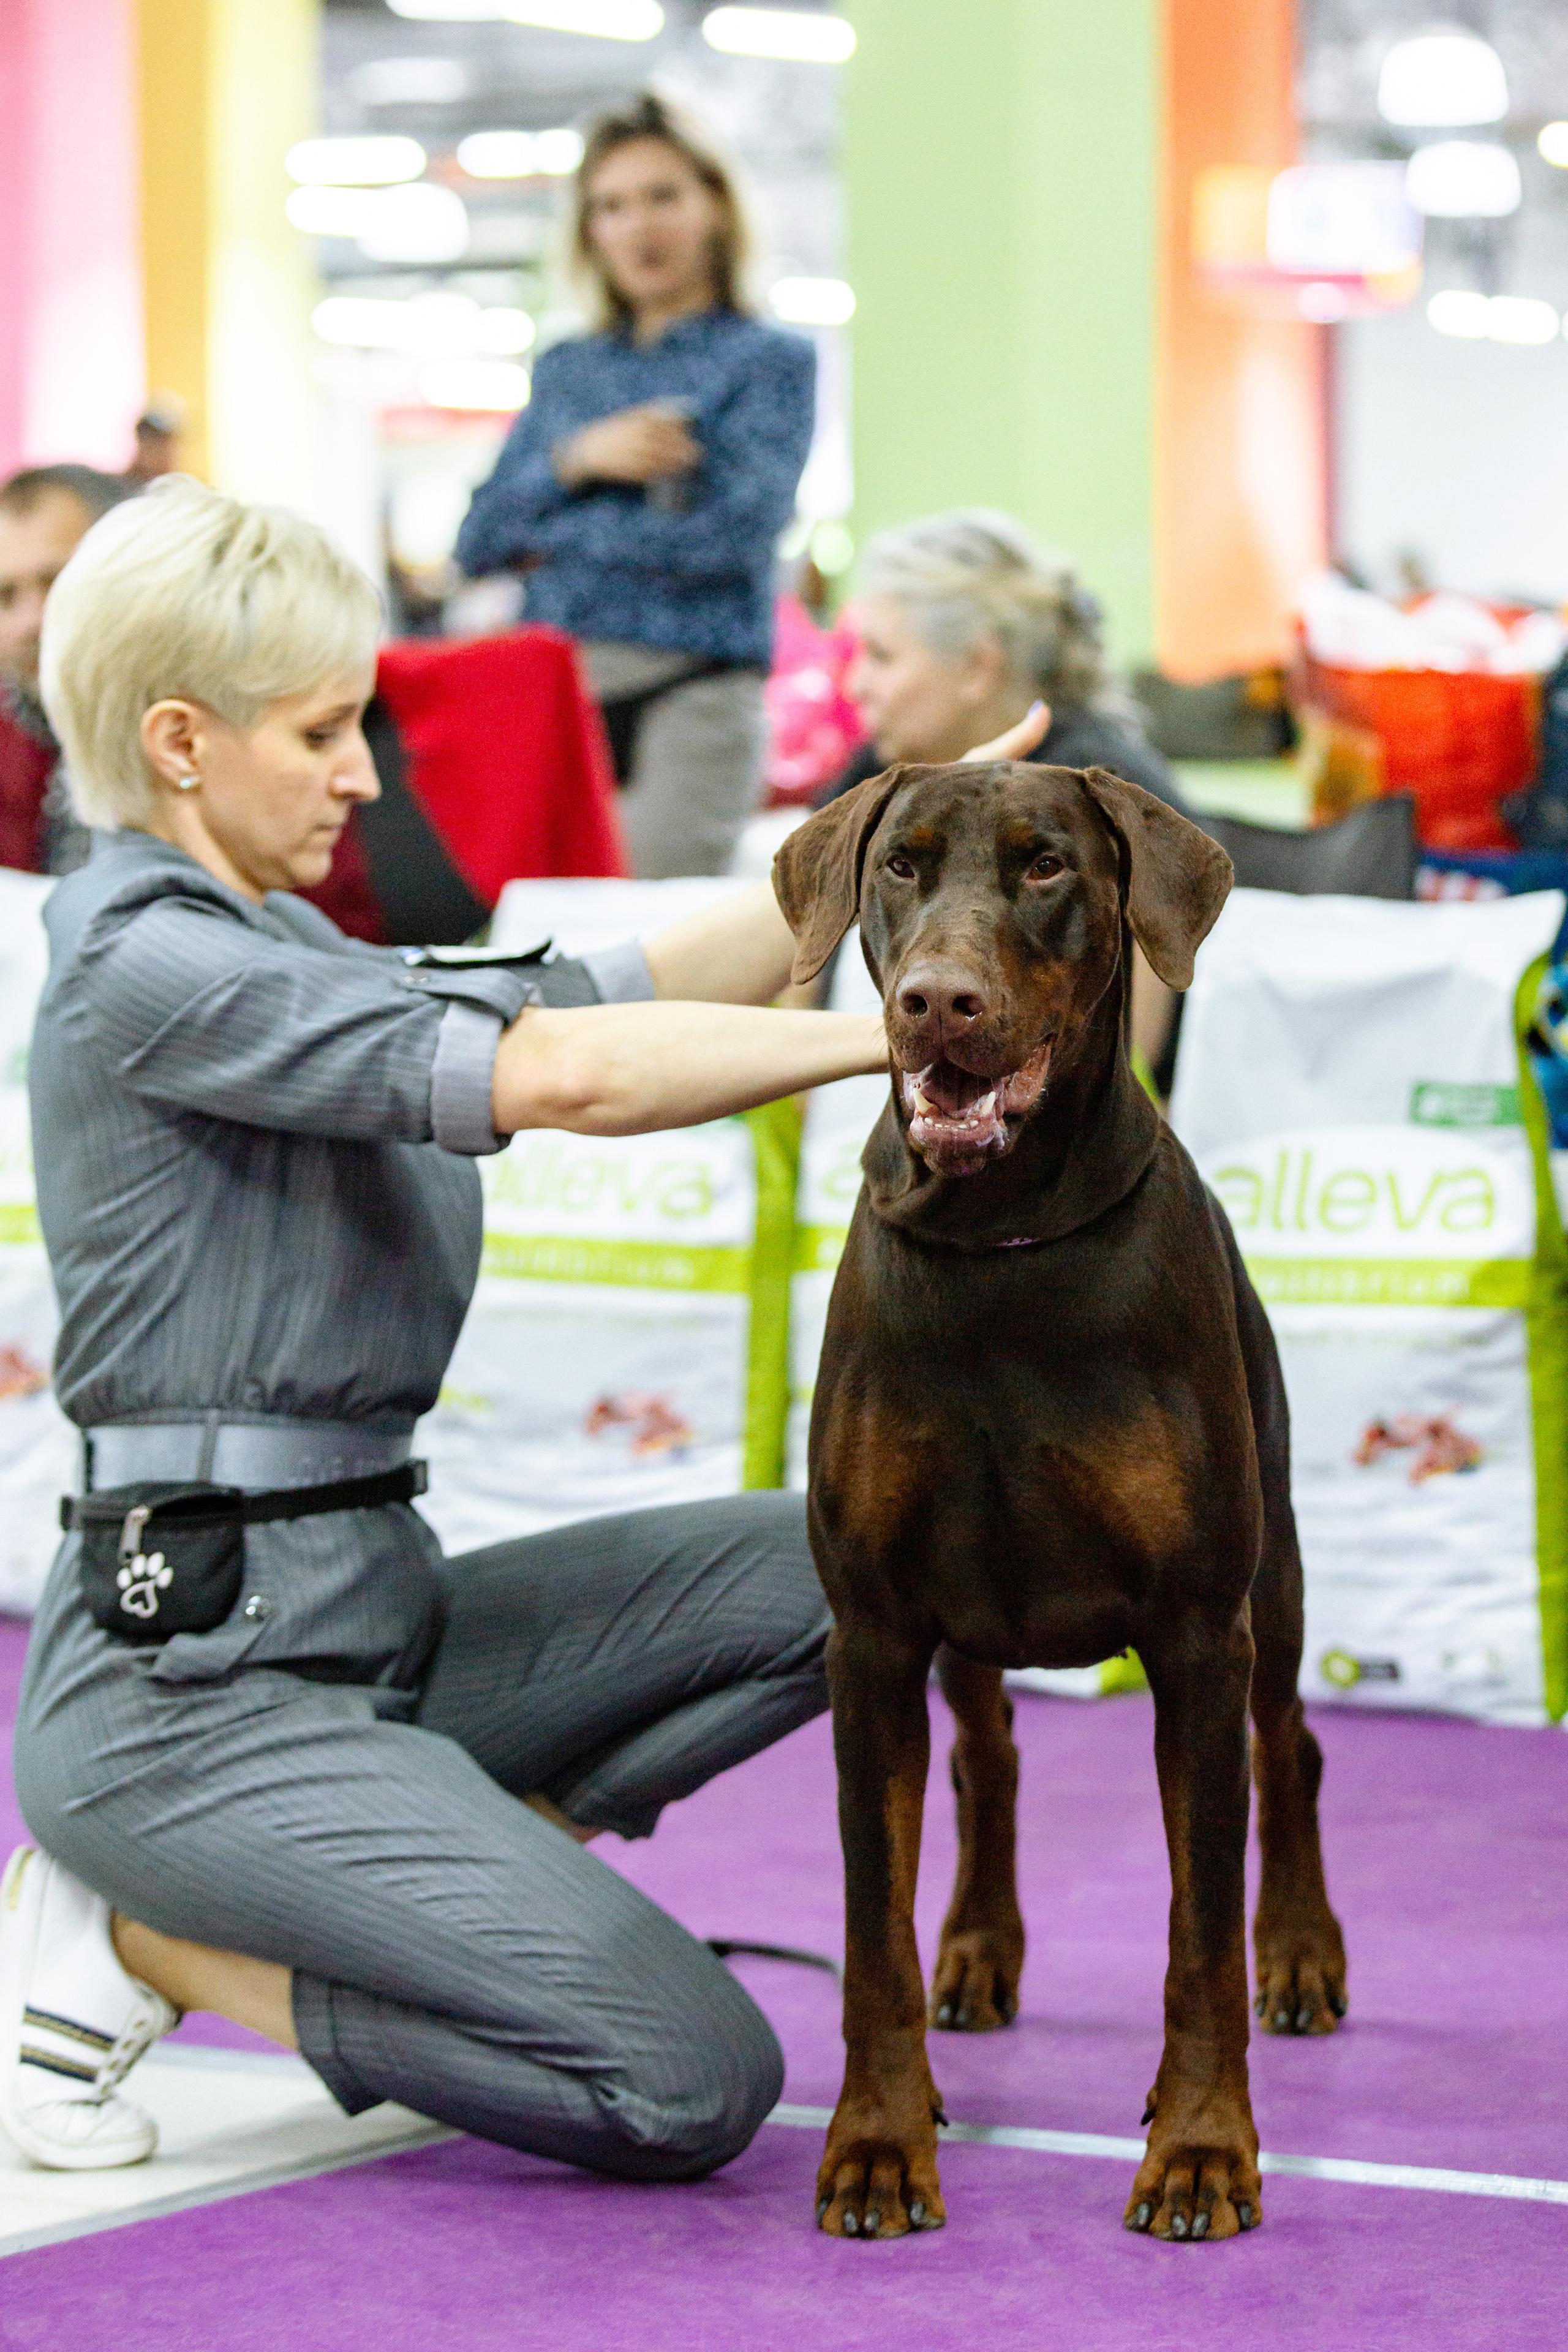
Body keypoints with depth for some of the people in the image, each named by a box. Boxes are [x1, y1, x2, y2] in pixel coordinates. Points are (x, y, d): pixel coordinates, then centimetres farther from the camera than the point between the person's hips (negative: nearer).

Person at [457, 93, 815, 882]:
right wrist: (578, 459, -5)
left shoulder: (771, 362, 5)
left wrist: (550, 529, -1)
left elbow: (735, 532, -10)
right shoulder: (565, 372, 20)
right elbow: (477, 542, 12)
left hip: (689, 696, -4)